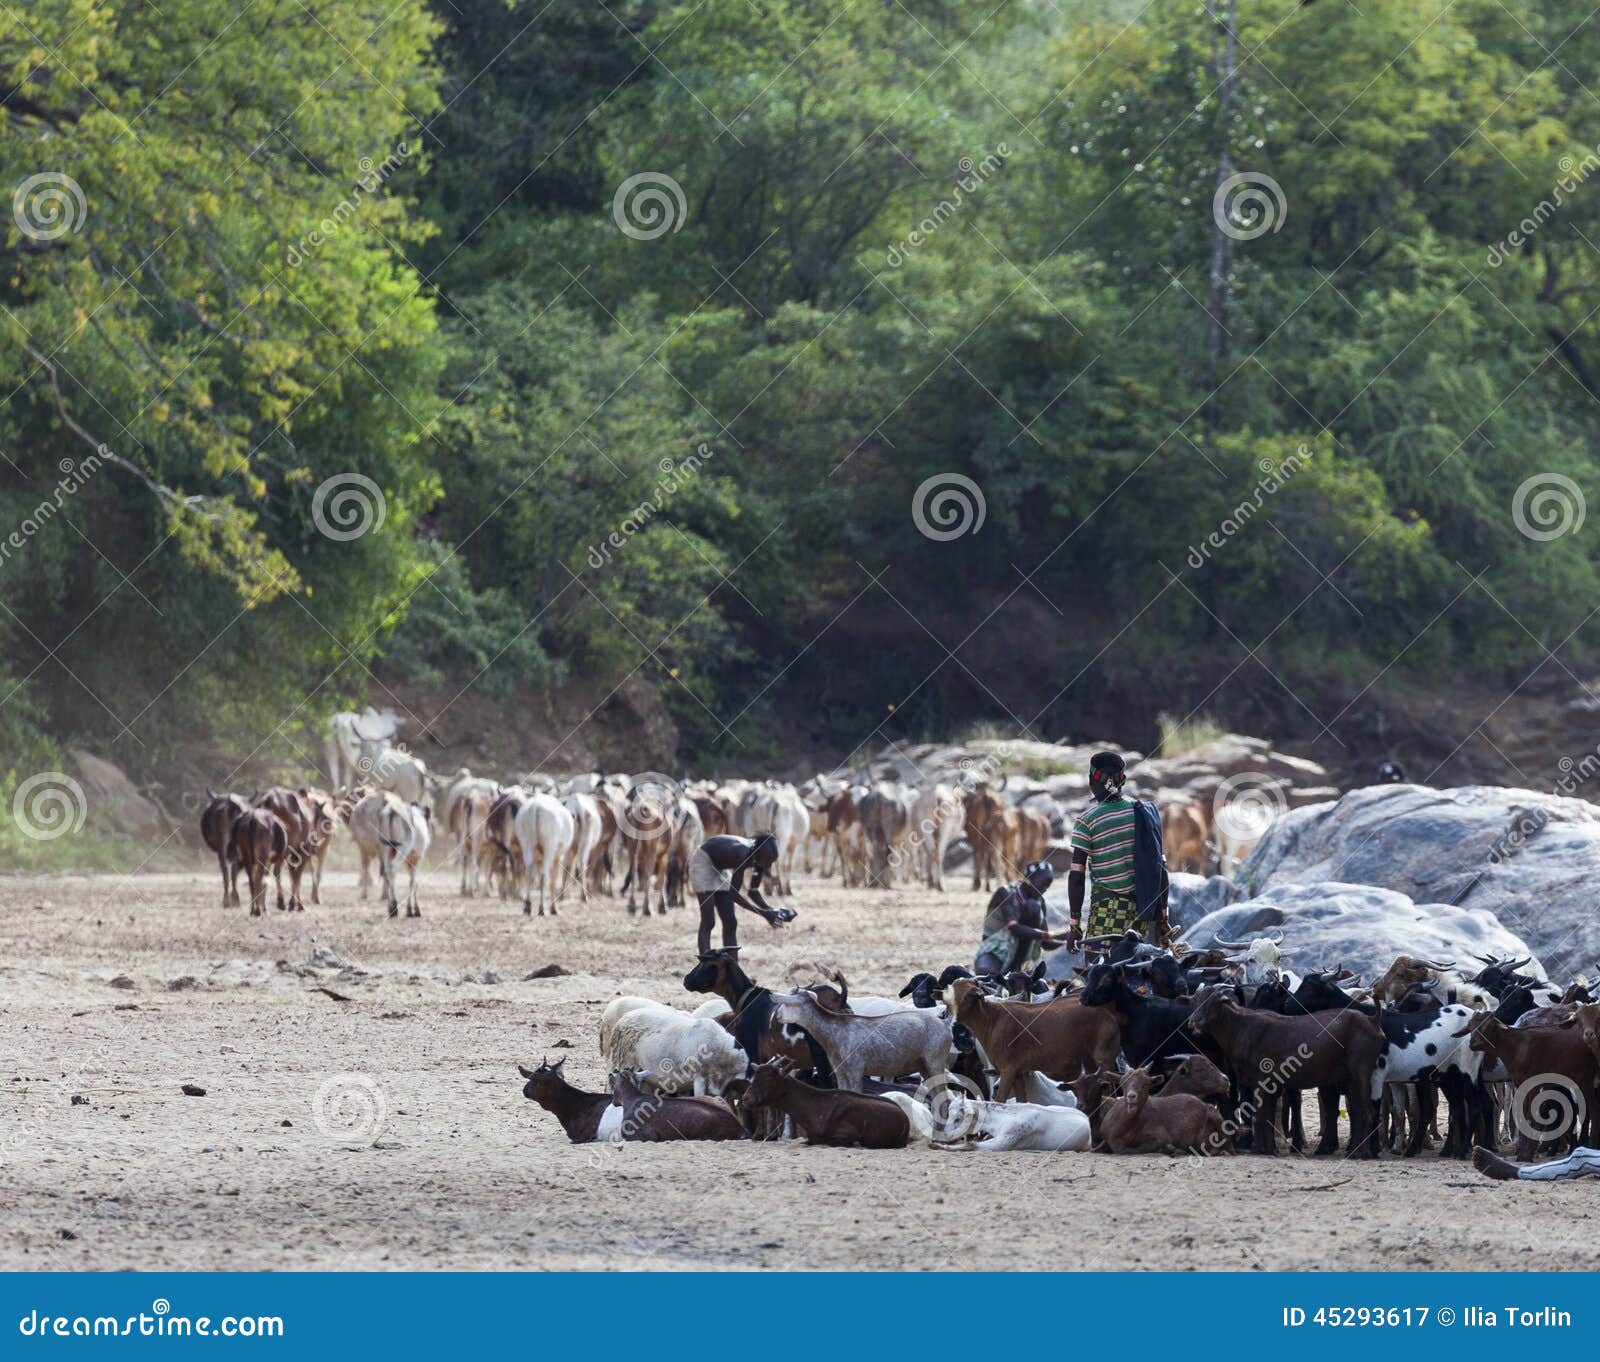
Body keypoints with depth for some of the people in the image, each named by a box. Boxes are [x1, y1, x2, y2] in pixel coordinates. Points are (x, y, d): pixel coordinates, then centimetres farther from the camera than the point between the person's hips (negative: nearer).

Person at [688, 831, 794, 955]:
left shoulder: (758, 858, -15)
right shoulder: (742, 855, -37)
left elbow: (754, 892, -3)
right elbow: (734, 893, -35)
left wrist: (771, 910, -18)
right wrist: (763, 913, -36)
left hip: (718, 868, 8)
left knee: (730, 923, 1)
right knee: (708, 921, -16)